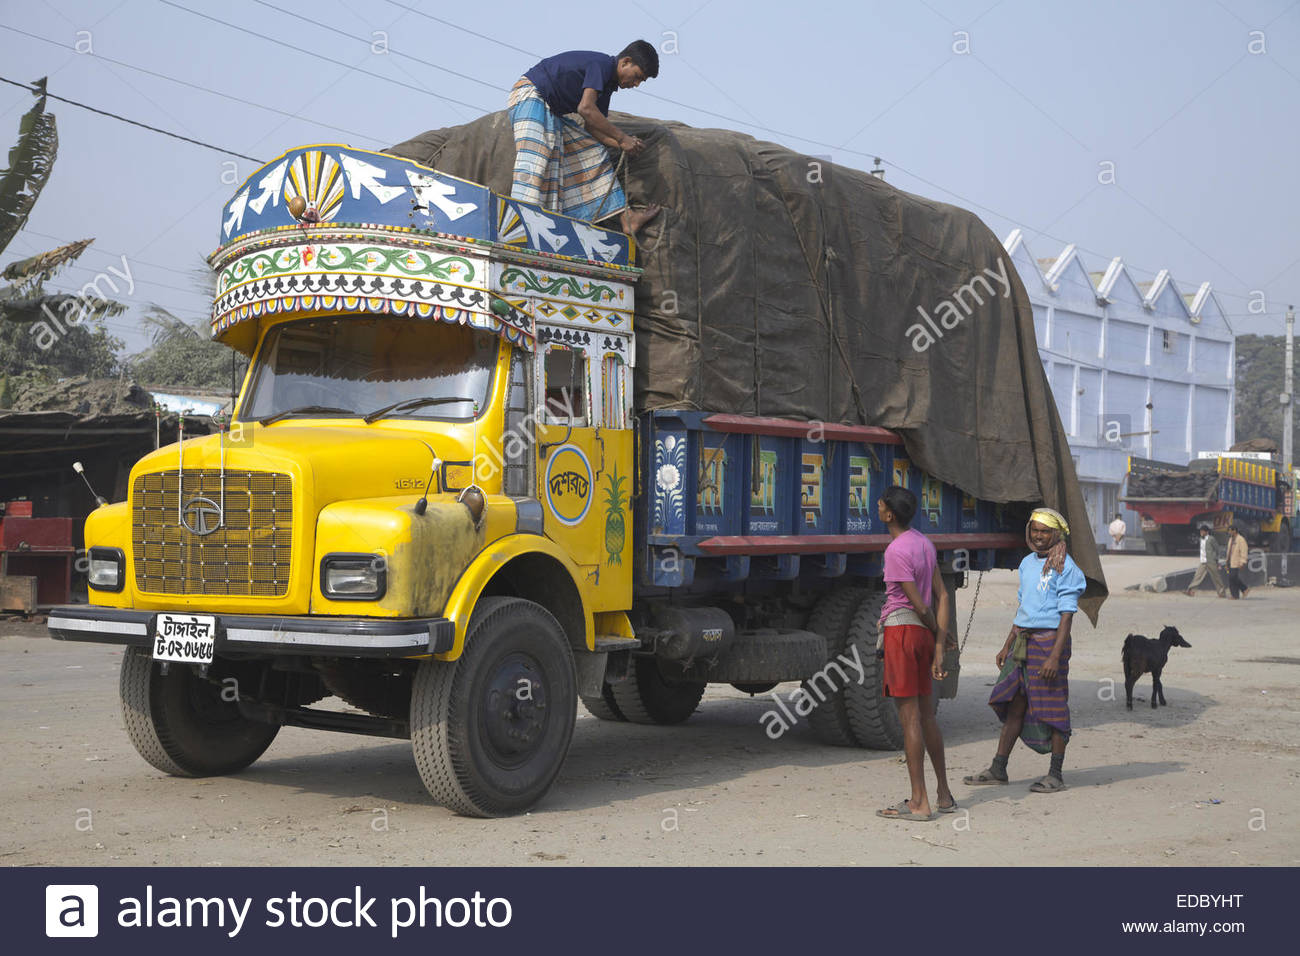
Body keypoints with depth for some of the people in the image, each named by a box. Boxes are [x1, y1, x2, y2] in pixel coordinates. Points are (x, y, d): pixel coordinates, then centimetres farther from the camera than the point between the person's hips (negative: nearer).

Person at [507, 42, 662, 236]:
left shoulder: (607, 84, 12)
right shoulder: (602, 63, -16)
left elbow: (591, 126, 10)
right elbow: (585, 108, -26)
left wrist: (623, 144, -5)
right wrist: (622, 138, -20)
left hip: (553, 114, 10)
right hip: (530, 96, -10)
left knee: (593, 152, 7)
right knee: (533, 156, -28)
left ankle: (626, 220, 4)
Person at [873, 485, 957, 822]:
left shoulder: (896, 551, -15)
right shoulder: (925, 544, 12)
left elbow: (920, 606, -15)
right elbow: (943, 597, 8)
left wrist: (941, 635, 3)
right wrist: (940, 646, 4)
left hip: (901, 629, -9)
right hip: (922, 632, 9)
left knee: (909, 716, -5)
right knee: (926, 715, 15)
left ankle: (919, 802, -2)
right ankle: (943, 794, 22)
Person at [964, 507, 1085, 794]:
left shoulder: (1065, 567, -9)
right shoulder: (1027, 563, 15)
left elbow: (1067, 615, -14)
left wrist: (1054, 656, -21)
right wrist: (1007, 647, 20)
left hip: (1049, 641, -7)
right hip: (1023, 641, 8)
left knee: (1052, 708, -1)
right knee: (1013, 703, 8)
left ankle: (1056, 775, 7)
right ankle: (998, 769, 13)